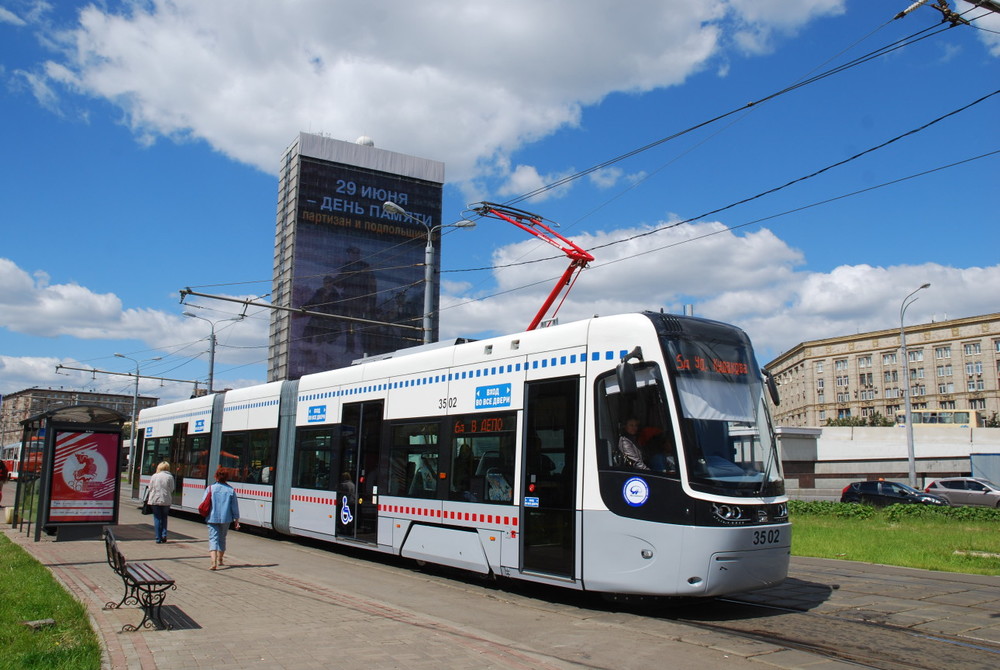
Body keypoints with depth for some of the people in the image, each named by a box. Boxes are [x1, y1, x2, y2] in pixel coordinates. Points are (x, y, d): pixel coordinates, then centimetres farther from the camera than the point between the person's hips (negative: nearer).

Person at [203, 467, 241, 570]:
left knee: (213, 539, -3)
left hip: (212, 518, -2)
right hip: (226, 519, 2)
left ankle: (214, 562, -21)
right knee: (222, 538, 19)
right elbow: (235, 507, 1)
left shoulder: (210, 489, -5)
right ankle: (220, 560, 33)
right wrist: (236, 520, 8)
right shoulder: (231, 490, -2)